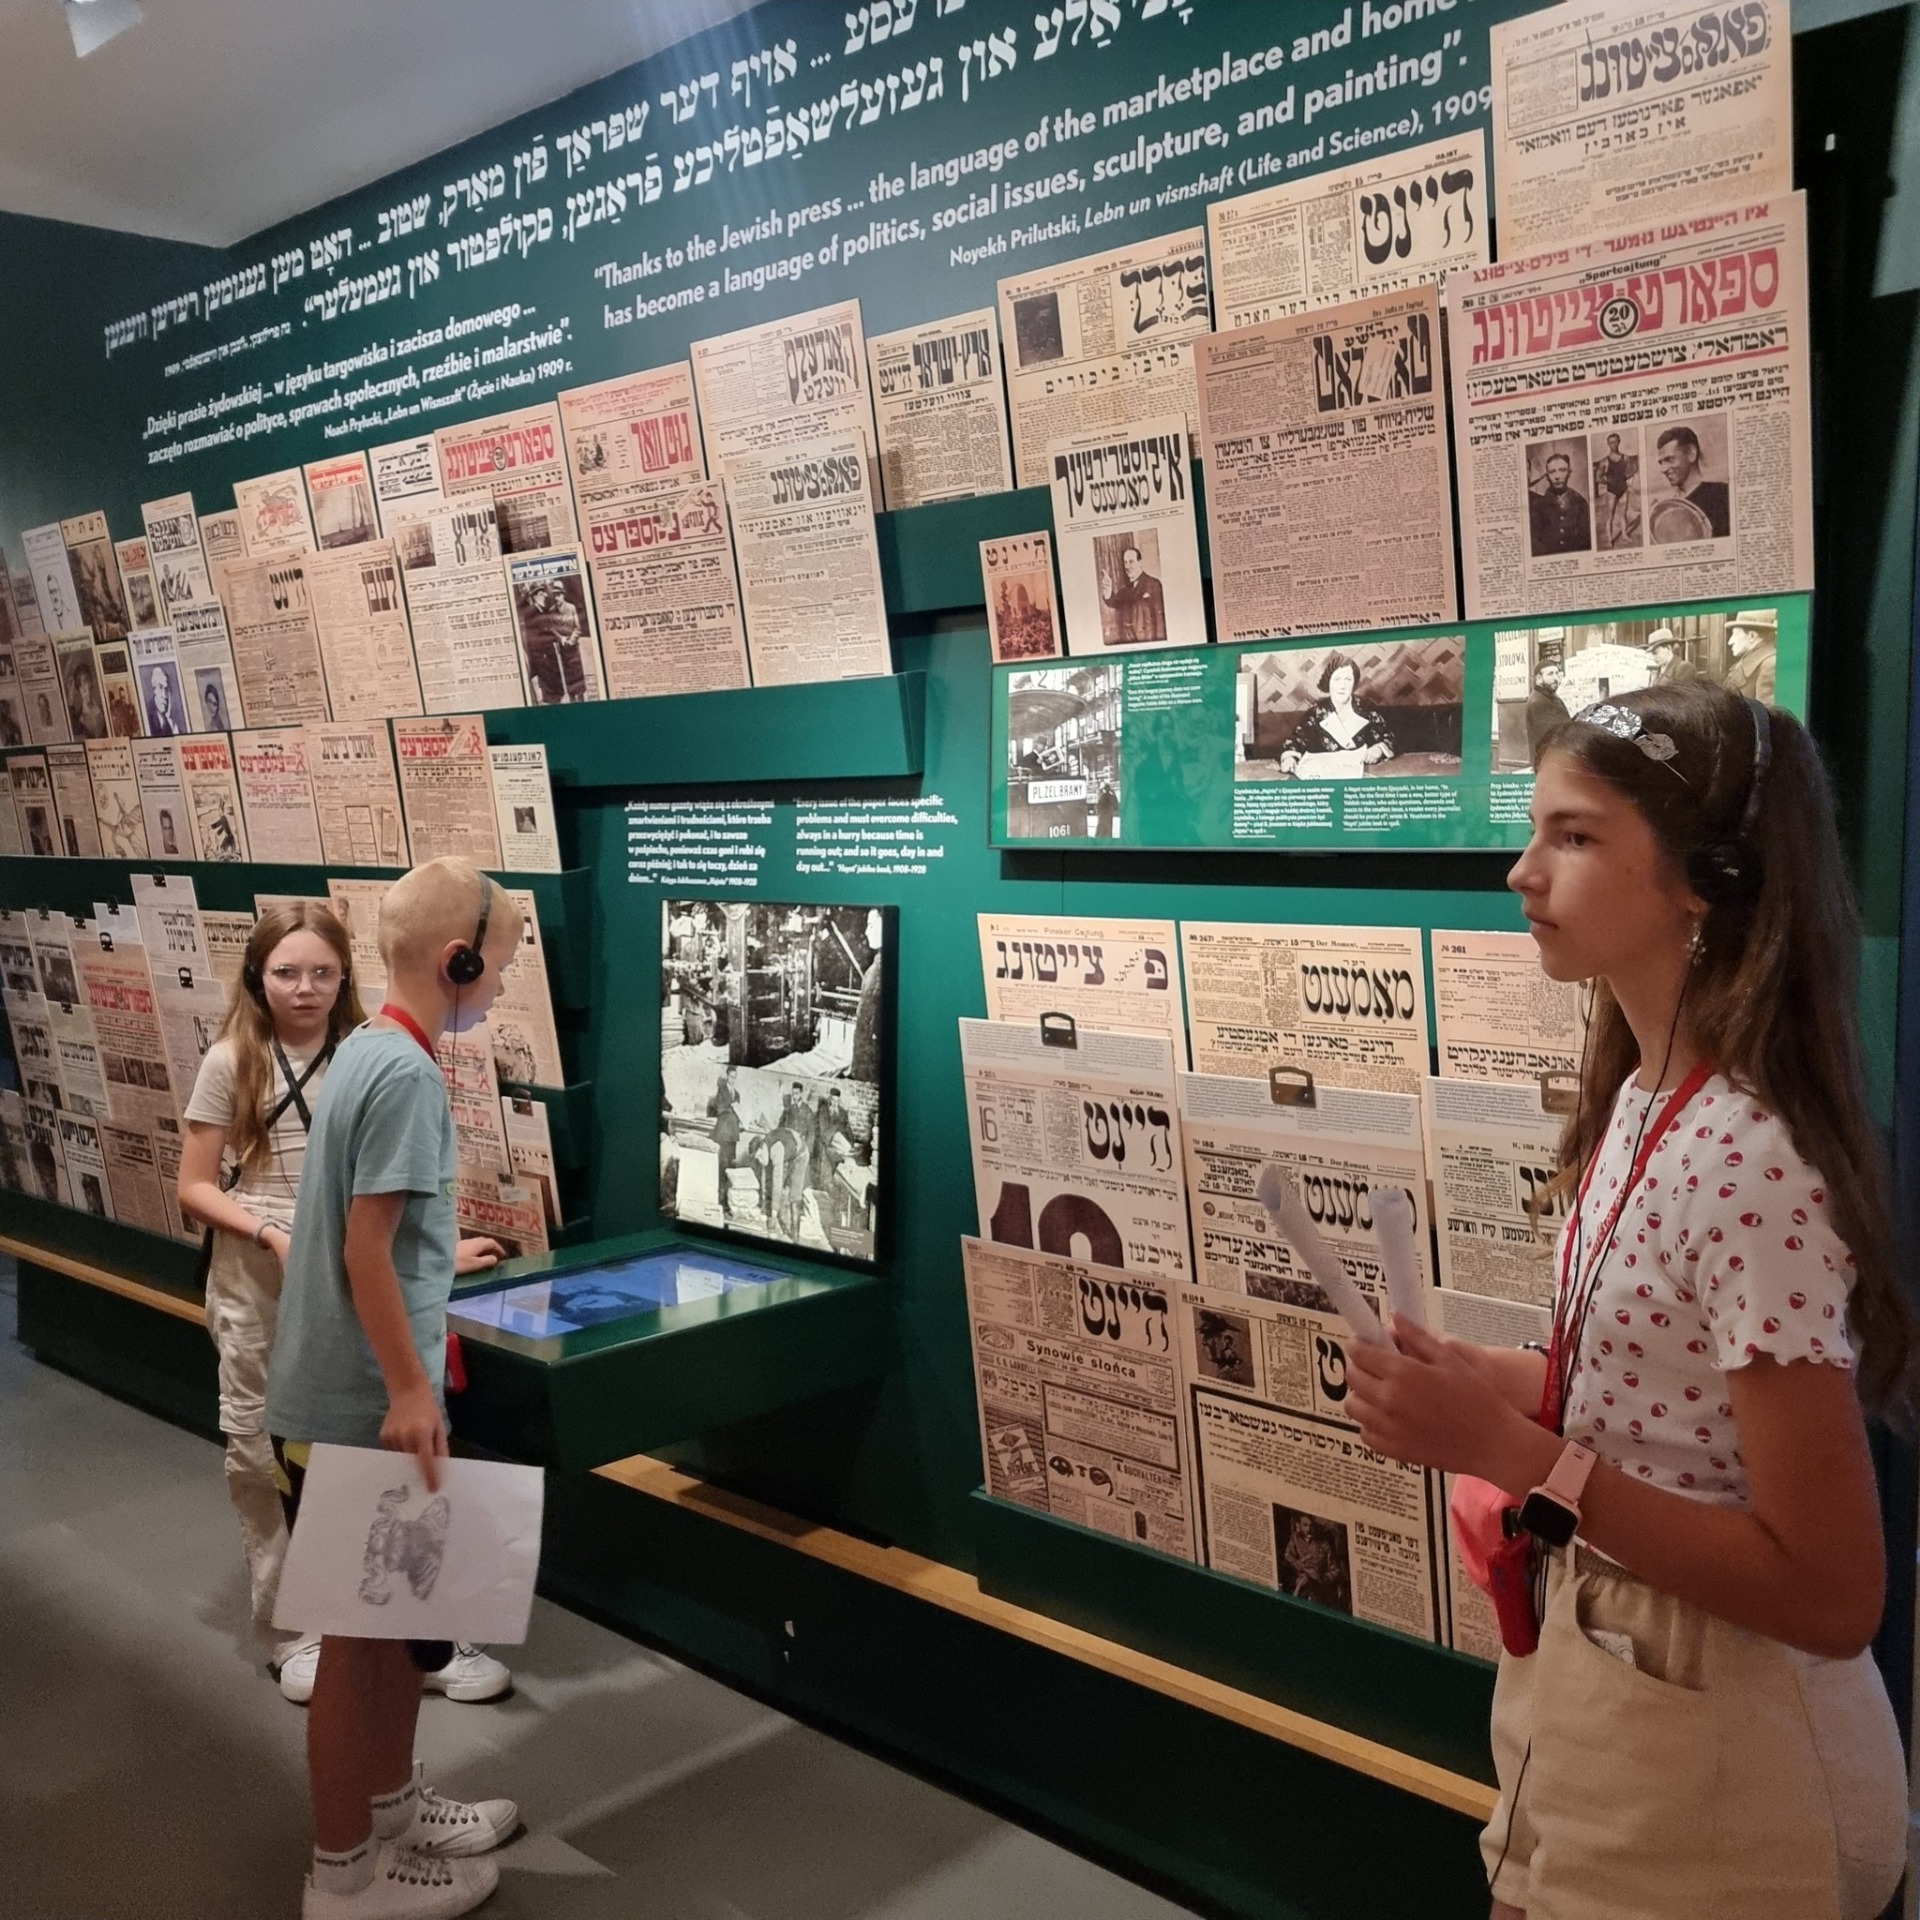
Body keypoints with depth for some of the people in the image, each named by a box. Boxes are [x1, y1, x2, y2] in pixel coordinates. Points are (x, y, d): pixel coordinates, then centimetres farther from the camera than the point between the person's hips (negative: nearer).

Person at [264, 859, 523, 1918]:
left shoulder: (365, 1050, 9)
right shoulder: (405, 1074, -21)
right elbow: (364, 1250, -24)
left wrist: (441, 1256, 31)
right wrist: (410, 1392, -22)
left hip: (347, 1396, 10)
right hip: (357, 1408, -10)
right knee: (362, 1632, 5)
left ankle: (393, 1803, 38)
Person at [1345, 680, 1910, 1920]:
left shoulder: (1750, 1164, -28)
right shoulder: (1643, 1101, 0)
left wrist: (1515, 1451, -28)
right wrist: (1483, 1384, -4)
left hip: (1707, 1752, -8)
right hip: (1601, 1680, 8)